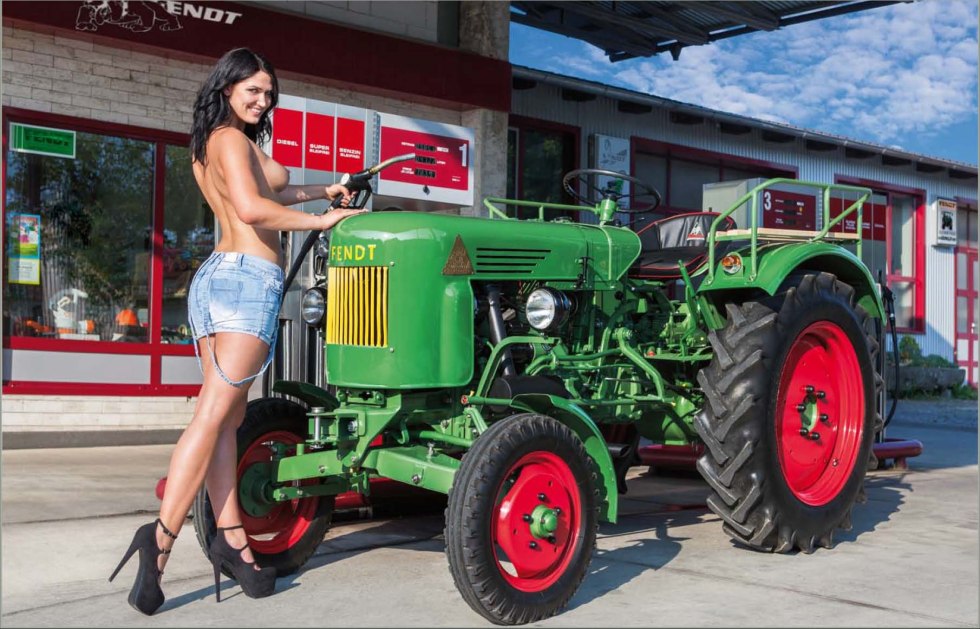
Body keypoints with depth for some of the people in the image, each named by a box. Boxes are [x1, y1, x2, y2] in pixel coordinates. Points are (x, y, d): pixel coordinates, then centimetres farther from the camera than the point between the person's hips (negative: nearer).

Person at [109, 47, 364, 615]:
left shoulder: (206, 147, 22)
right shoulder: (232, 139, -6)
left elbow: (266, 192, 35)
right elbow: (252, 208, -21)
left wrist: (324, 191, 34)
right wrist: (322, 220, -12)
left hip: (212, 277, 9)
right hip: (250, 277, -9)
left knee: (225, 415, 4)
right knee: (215, 414, -12)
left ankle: (233, 540, 4)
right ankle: (162, 535, -17)